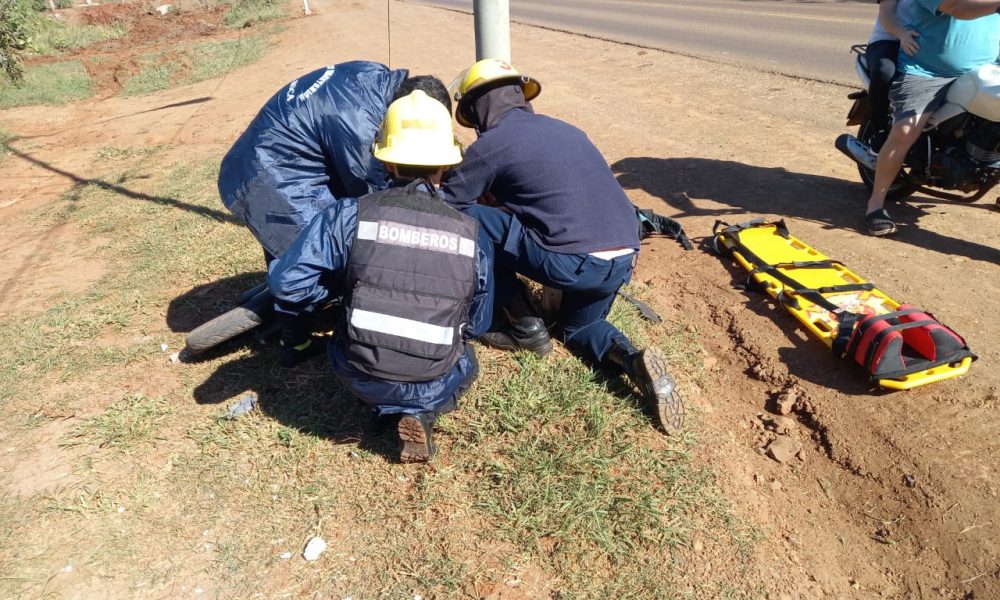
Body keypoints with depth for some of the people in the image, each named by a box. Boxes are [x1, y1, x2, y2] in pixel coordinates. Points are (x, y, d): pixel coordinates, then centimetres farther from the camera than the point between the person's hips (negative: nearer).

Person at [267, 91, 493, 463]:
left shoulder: (350, 214, -9)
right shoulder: (471, 234, -5)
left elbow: (286, 282, -8)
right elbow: (478, 325, 6)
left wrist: (295, 335, 13)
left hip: (360, 378, 1)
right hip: (435, 387, -1)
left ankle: (386, 407, 11)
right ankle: (421, 413, 6)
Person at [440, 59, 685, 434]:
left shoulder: (490, 144, 1)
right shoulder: (565, 129, 21)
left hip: (571, 264, -7)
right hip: (623, 261, 8)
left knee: (465, 217, 7)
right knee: (578, 327, 32)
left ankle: (516, 315, 16)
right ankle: (629, 358, 0)